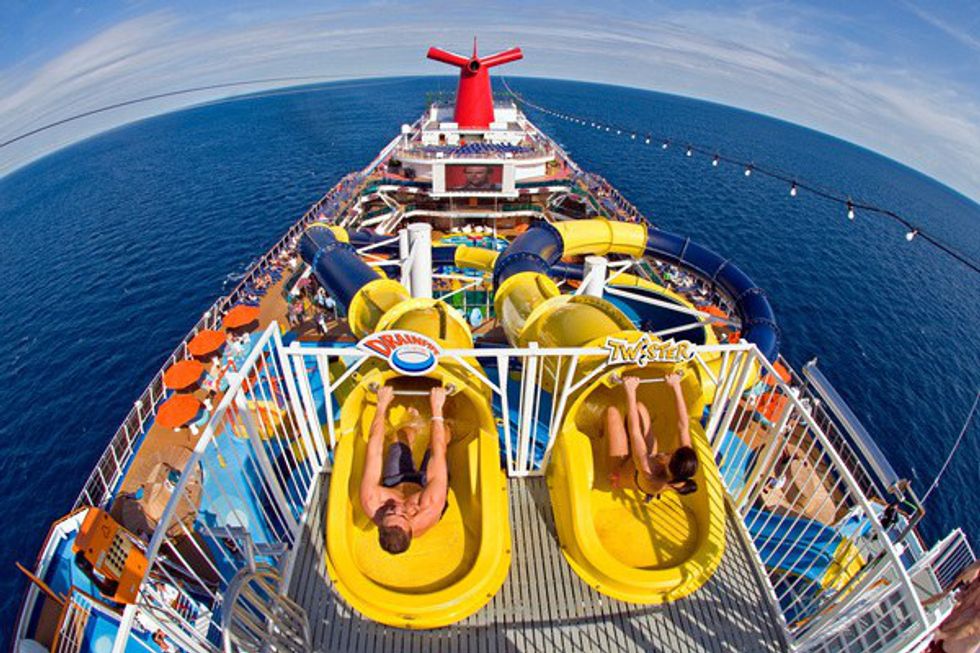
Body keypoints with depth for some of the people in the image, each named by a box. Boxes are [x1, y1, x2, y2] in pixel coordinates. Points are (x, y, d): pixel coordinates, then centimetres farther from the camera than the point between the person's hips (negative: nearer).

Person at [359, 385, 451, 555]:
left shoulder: (372, 505, -46)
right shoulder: (427, 515, -49)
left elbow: (374, 451, -41)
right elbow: (438, 456, -46)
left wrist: (382, 405, -35)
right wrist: (436, 409, -41)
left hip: (393, 484, 2)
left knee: (403, 431, 11)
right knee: (444, 431, 6)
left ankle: (415, 425, 50)